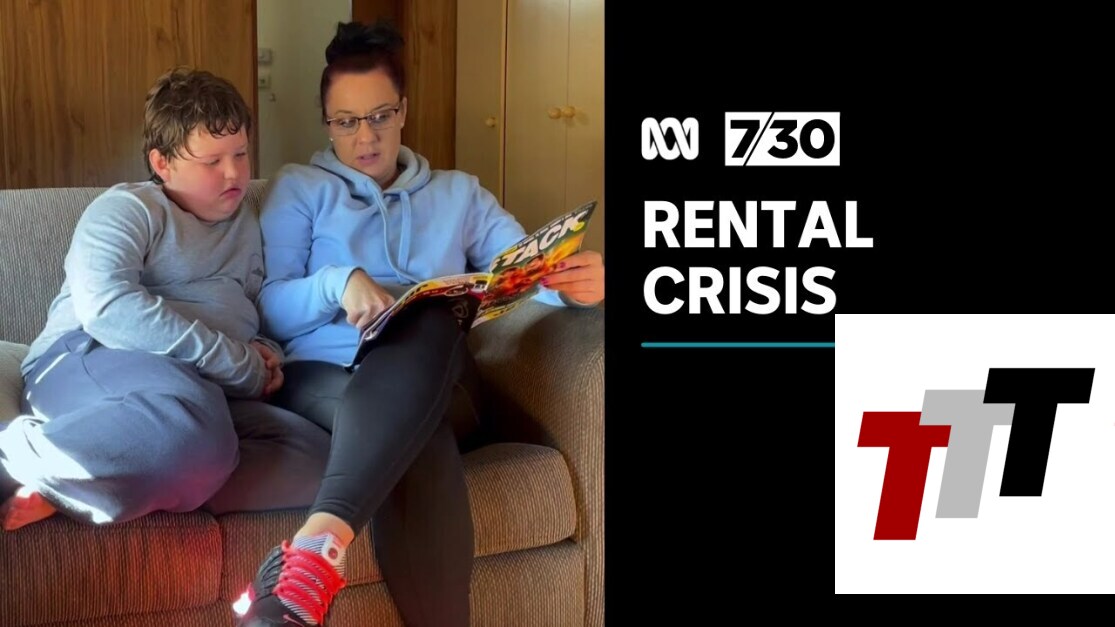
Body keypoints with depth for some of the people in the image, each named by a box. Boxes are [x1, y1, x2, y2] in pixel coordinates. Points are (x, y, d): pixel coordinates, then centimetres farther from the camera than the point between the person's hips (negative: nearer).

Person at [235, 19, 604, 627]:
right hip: (321, 376, -1)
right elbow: (269, 308, 5)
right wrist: (338, 282, -16)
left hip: (435, 381, 1)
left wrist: (578, 283, -13)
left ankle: (318, 544, -54)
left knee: (434, 323, -40)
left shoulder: (458, 194, 24)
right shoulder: (298, 188, 18)